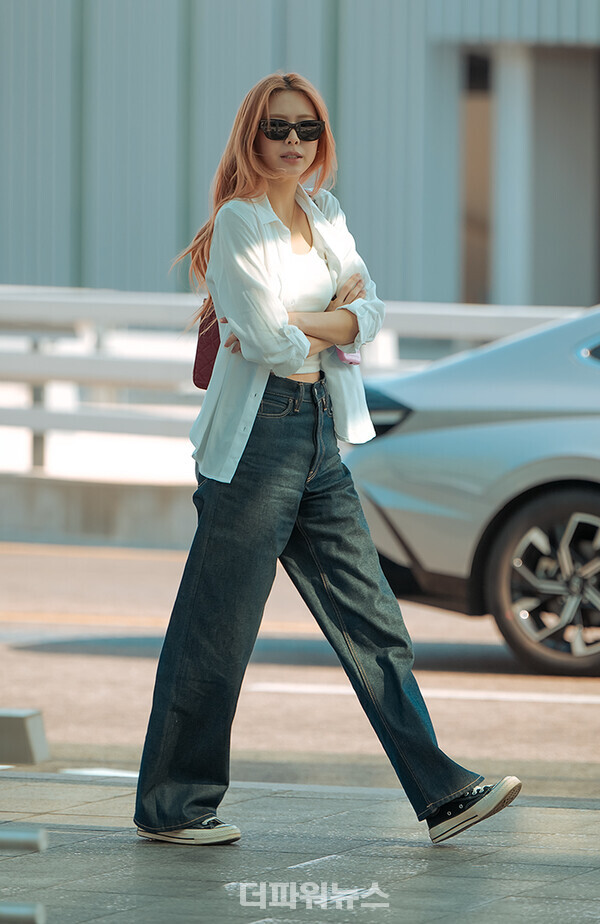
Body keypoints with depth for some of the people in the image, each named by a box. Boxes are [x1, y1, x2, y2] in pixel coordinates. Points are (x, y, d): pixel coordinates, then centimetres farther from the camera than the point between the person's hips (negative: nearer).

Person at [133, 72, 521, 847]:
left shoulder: (324, 214, 13)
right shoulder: (239, 222, -10)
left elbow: (369, 312, 6)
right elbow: (267, 341, -18)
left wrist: (299, 323, -11)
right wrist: (334, 322, 0)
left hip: (319, 435, 8)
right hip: (256, 434, -8)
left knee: (371, 619, 6)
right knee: (216, 631, -1)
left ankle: (441, 792, 7)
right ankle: (171, 806, 9)